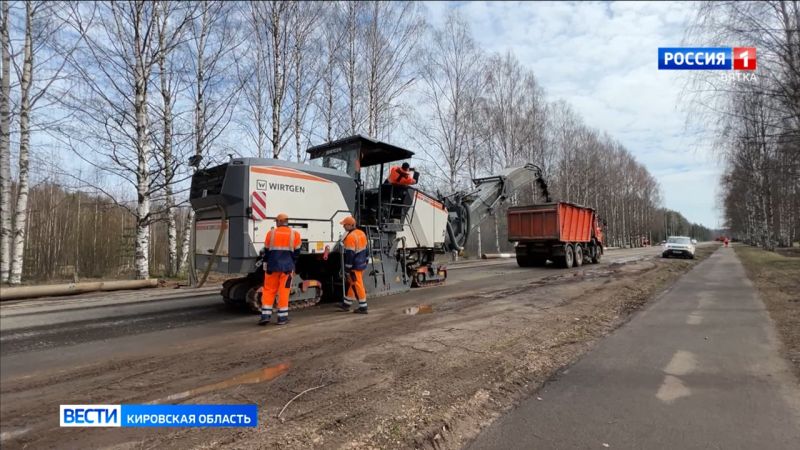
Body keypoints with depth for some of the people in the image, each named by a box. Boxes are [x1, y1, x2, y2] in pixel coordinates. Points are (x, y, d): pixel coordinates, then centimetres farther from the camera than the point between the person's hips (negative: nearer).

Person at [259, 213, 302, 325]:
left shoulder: (271, 233, 1)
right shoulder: (294, 234, 1)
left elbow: (266, 251, 6)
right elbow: (296, 252, 5)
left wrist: (266, 265, 17)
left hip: (272, 266, 0)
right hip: (287, 267, 0)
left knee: (269, 290, 10)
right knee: (284, 291, 4)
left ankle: (265, 315, 8)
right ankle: (282, 317, 7)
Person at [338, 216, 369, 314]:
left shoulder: (350, 237, -21)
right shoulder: (361, 233, 8)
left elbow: (349, 255, -22)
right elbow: (365, 250, 15)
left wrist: (347, 269, -16)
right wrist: (365, 262, 23)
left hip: (355, 266, -9)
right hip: (362, 264, 9)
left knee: (357, 286, -1)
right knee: (351, 283, 19)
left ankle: (363, 307, 6)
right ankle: (346, 304, 30)